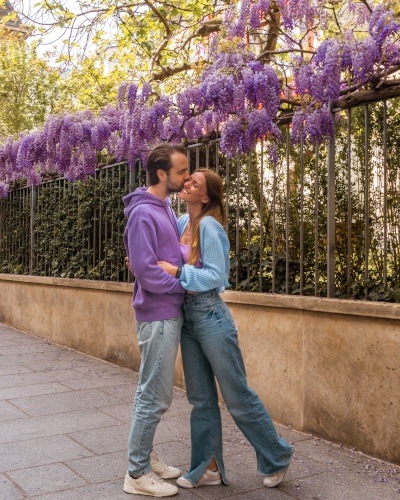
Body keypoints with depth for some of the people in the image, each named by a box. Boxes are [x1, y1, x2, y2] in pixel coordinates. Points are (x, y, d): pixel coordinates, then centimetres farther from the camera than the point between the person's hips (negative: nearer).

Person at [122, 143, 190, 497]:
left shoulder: (165, 208, 13)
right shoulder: (143, 212, -17)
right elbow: (145, 271, -21)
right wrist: (182, 285, -11)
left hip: (170, 313, 10)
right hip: (159, 315, -10)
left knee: (153, 392, 18)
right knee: (155, 396, -2)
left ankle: (145, 456, 32)